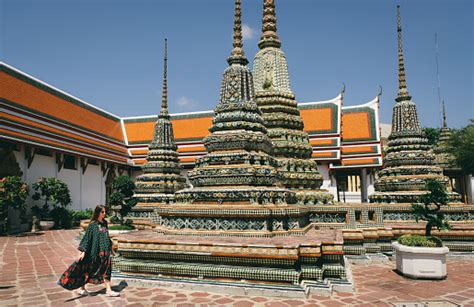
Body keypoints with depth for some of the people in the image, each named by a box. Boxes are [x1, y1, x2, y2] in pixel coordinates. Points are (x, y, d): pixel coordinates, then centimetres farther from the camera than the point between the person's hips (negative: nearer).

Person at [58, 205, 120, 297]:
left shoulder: (104, 223, 9)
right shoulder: (93, 224, -10)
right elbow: (87, 237, -12)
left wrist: (110, 247, 23)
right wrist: (83, 251, -17)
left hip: (105, 251, 6)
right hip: (95, 251, -6)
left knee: (106, 270, 6)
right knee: (87, 269, 6)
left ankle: (108, 290, 10)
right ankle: (82, 288, 22)